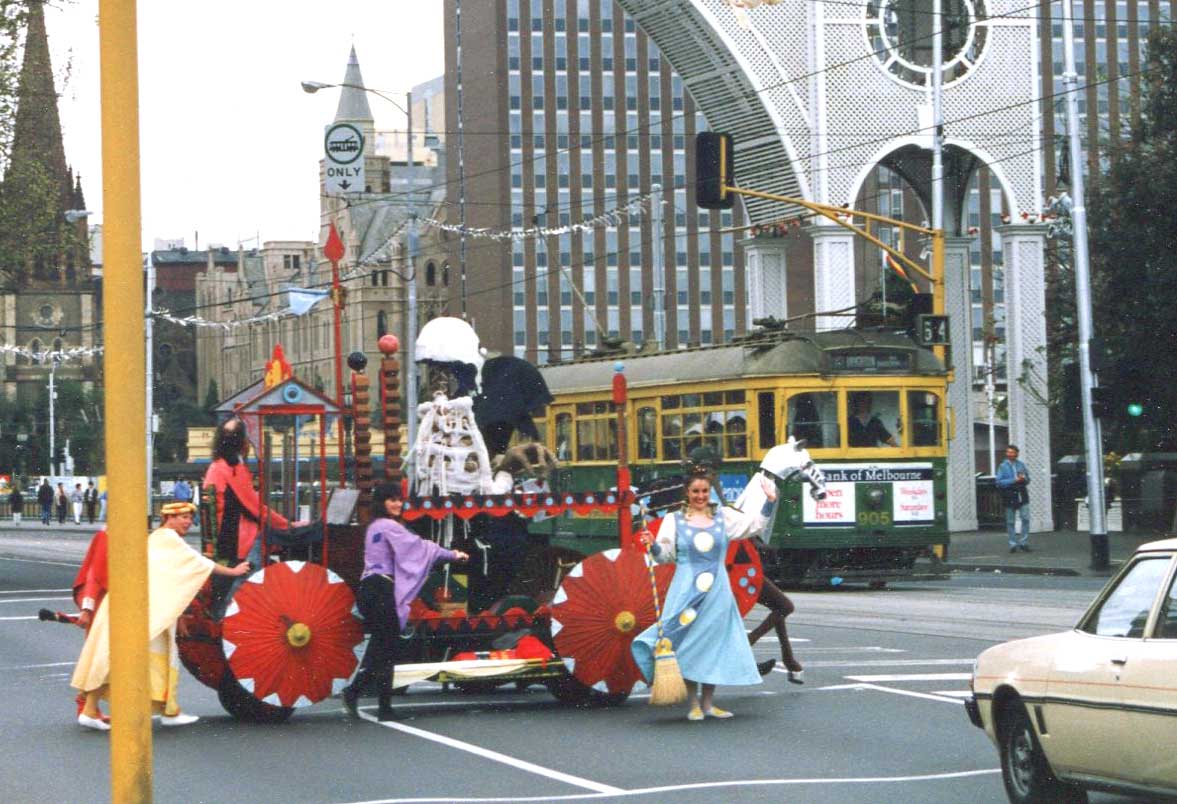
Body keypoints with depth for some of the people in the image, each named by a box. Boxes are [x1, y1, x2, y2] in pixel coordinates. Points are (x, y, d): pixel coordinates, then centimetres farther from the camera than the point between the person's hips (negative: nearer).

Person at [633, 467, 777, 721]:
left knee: (714, 643, 4)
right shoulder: (674, 520, 3)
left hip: (716, 590, 2)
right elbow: (665, 556, 2)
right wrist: (653, 545, -17)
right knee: (688, 644, -3)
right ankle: (693, 704, 4)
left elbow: (755, 524, 8)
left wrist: (769, 502, -4)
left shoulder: (724, 517, 9)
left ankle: (708, 702, 13)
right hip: (686, 591, -2)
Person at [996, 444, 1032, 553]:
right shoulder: (1003, 466, 1)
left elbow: (1028, 479, 16)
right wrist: (1014, 480, -16)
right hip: (1009, 497, -2)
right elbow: (999, 482, -8)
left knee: (1026, 518, -4)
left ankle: (1024, 543, 5)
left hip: (1022, 496, 2)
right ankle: (1013, 544, 10)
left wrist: (1024, 479, -8)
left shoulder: (1021, 465, 11)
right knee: (1011, 522, 2)